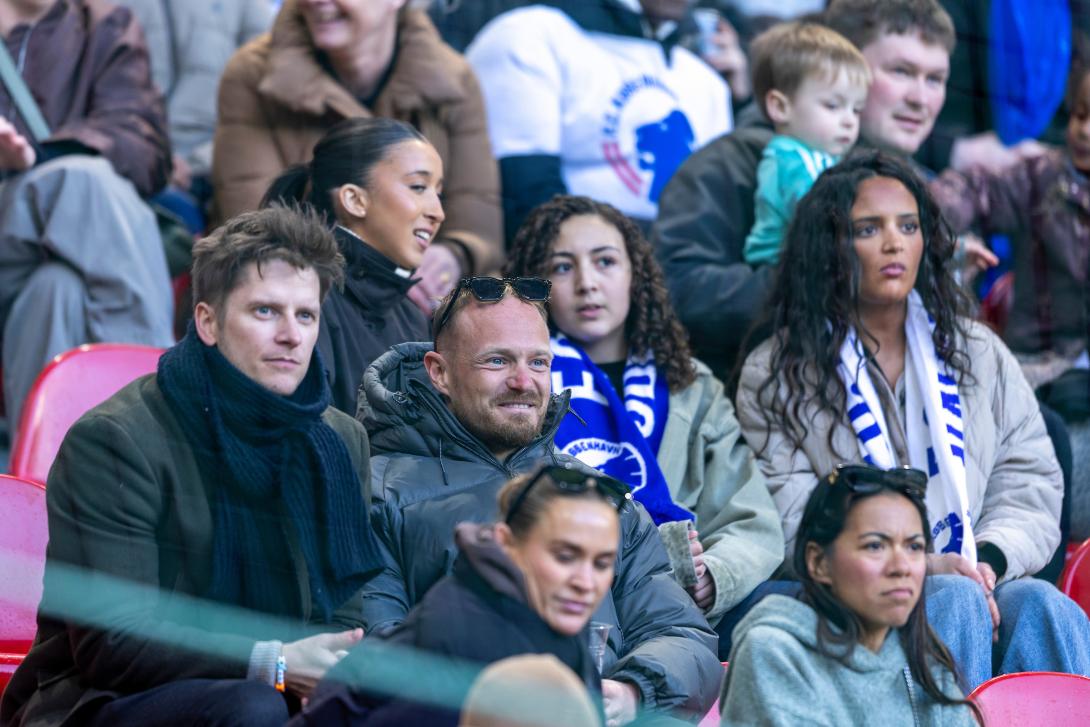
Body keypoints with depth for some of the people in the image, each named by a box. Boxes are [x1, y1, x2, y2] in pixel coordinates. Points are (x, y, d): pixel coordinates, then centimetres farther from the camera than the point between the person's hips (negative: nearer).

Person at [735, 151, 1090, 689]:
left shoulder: (978, 352, 19)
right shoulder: (775, 376, 7)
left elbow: (1031, 487, 13)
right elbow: (791, 524, -4)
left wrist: (988, 559, -11)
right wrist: (918, 567, -17)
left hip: (976, 586, 3)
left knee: (1038, 603, -30)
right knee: (956, 599, -33)